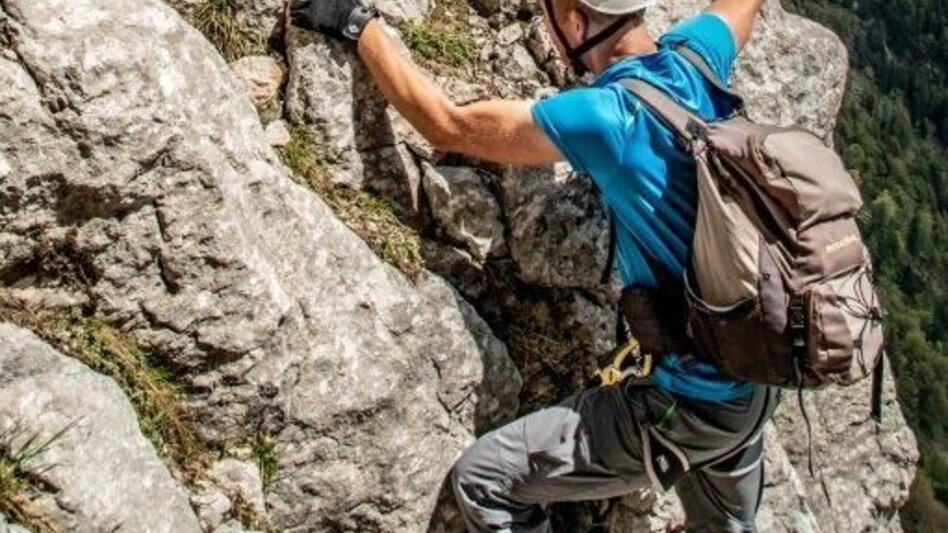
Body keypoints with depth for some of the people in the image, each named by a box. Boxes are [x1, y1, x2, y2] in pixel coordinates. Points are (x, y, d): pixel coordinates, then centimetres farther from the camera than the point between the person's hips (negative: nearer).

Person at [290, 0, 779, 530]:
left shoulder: (606, 117, -22)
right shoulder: (694, 56, -2)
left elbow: (447, 125, -12)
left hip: (689, 404, -8)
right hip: (755, 379, 8)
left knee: (485, 478, 1)